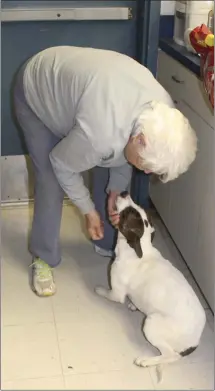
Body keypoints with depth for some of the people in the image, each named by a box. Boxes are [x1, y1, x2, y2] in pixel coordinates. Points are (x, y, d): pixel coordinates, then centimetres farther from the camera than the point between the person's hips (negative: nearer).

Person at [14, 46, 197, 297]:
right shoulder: (101, 132, -44)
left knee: (108, 172, 7)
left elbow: (123, 145, -3)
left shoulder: (163, 110, -22)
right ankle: (42, 258, 13)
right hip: (36, 94, -6)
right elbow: (62, 165, -23)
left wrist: (116, 190, -8)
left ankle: (106, 242, 27)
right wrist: (88, 210, -13)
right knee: (52, 183, -8)